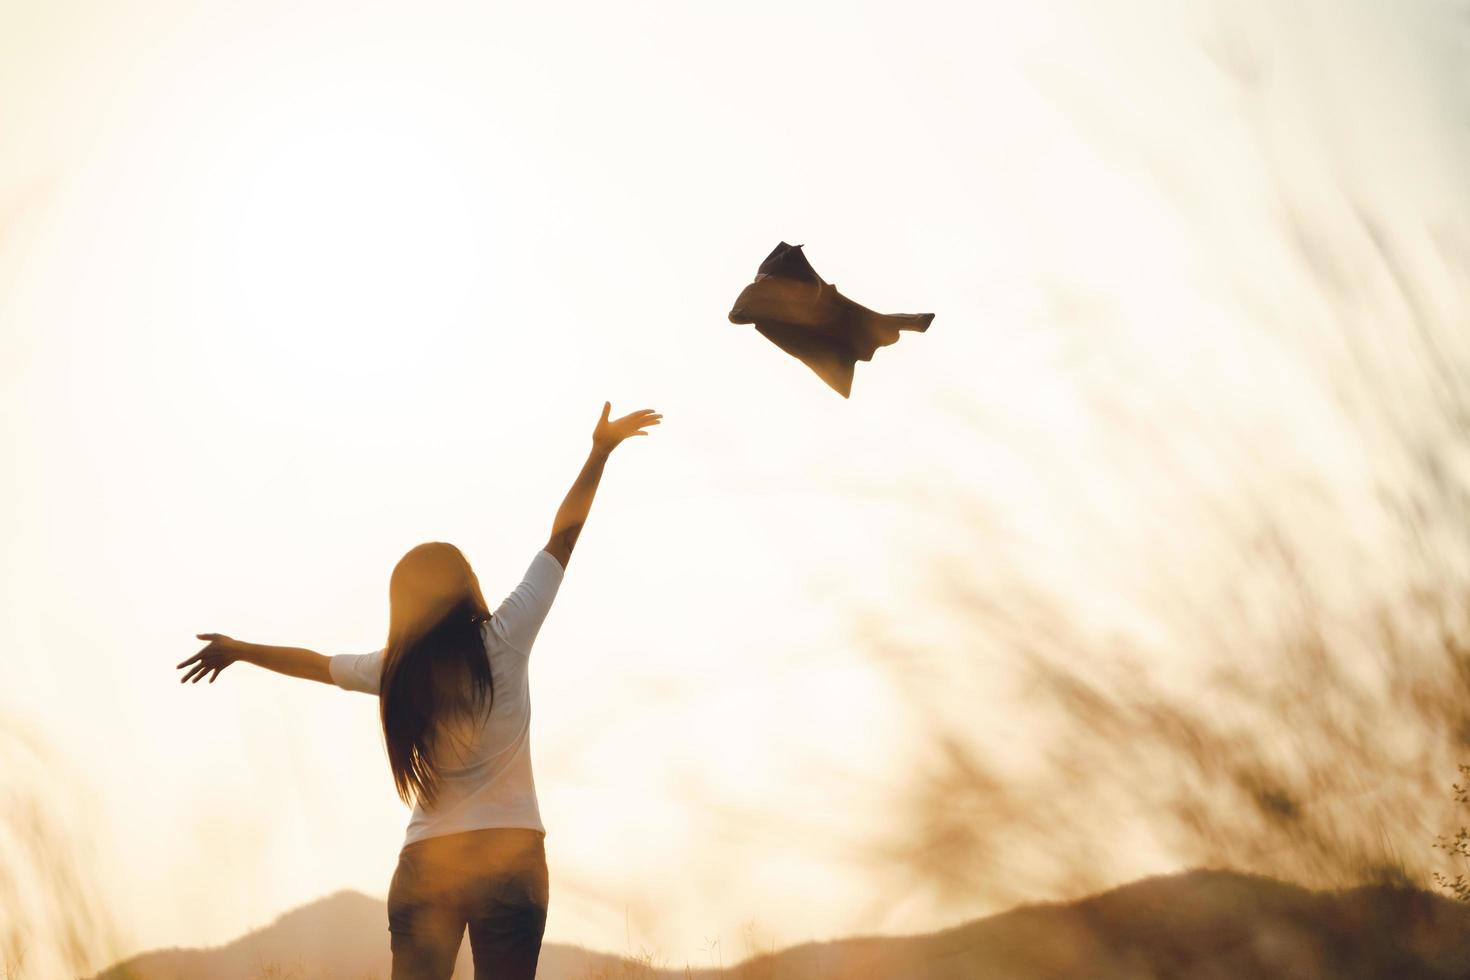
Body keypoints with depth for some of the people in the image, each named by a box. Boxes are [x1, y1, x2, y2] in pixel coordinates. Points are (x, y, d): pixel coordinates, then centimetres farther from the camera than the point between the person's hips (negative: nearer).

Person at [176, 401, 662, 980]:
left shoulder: (393, 672, 2)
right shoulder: (503, 640, -6)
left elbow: (315, 663, 21)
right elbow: (563, 535, 1)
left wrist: (238, 650, 39)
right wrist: (602, 449, 10)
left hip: (425, 864, 2)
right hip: (511, 856, -2)